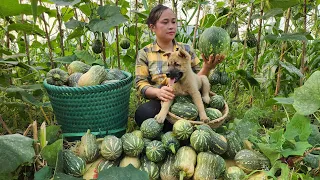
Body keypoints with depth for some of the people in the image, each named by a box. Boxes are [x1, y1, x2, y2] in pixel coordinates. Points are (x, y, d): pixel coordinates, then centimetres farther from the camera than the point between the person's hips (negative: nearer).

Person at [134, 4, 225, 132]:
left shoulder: (186, 49, 12)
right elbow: (141, 83, -1)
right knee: (143, 113, -36)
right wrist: (157, 92, -23)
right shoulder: (145, 53, 5)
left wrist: (206, 68, -10)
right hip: (160, 102, -2)